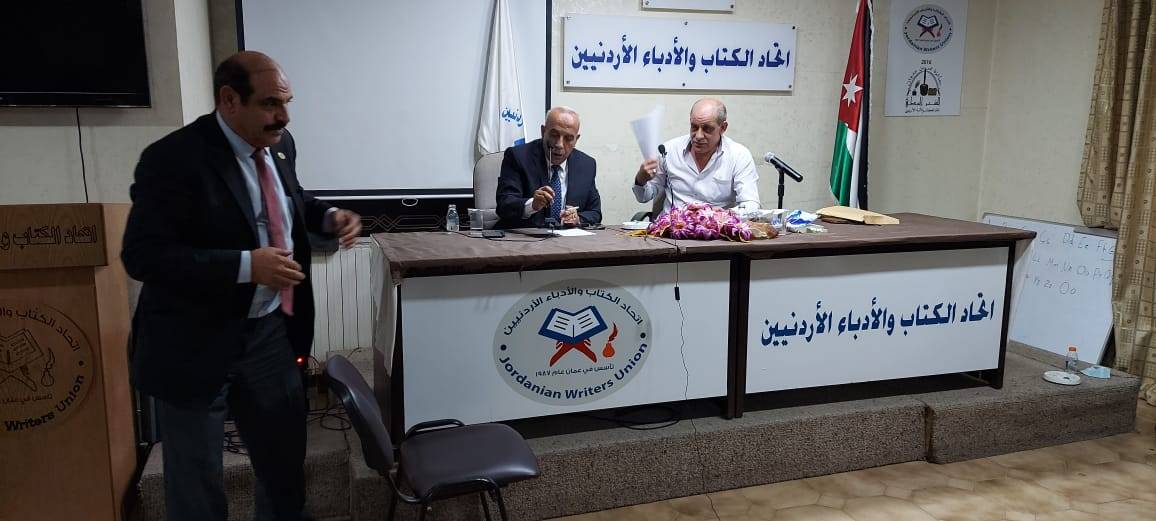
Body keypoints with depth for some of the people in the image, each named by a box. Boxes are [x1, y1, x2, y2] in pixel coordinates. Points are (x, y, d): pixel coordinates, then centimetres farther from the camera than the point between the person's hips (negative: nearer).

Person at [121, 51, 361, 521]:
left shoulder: (279, 144, 0)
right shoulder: (173, 159, -21)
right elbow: (143, 255, -25)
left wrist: (328, 217, -3)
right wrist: (246, 265, -30)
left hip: (272, 331, 6)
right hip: (196, 344, -6)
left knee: (285, 458, 20)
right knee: (196, 481, 14)